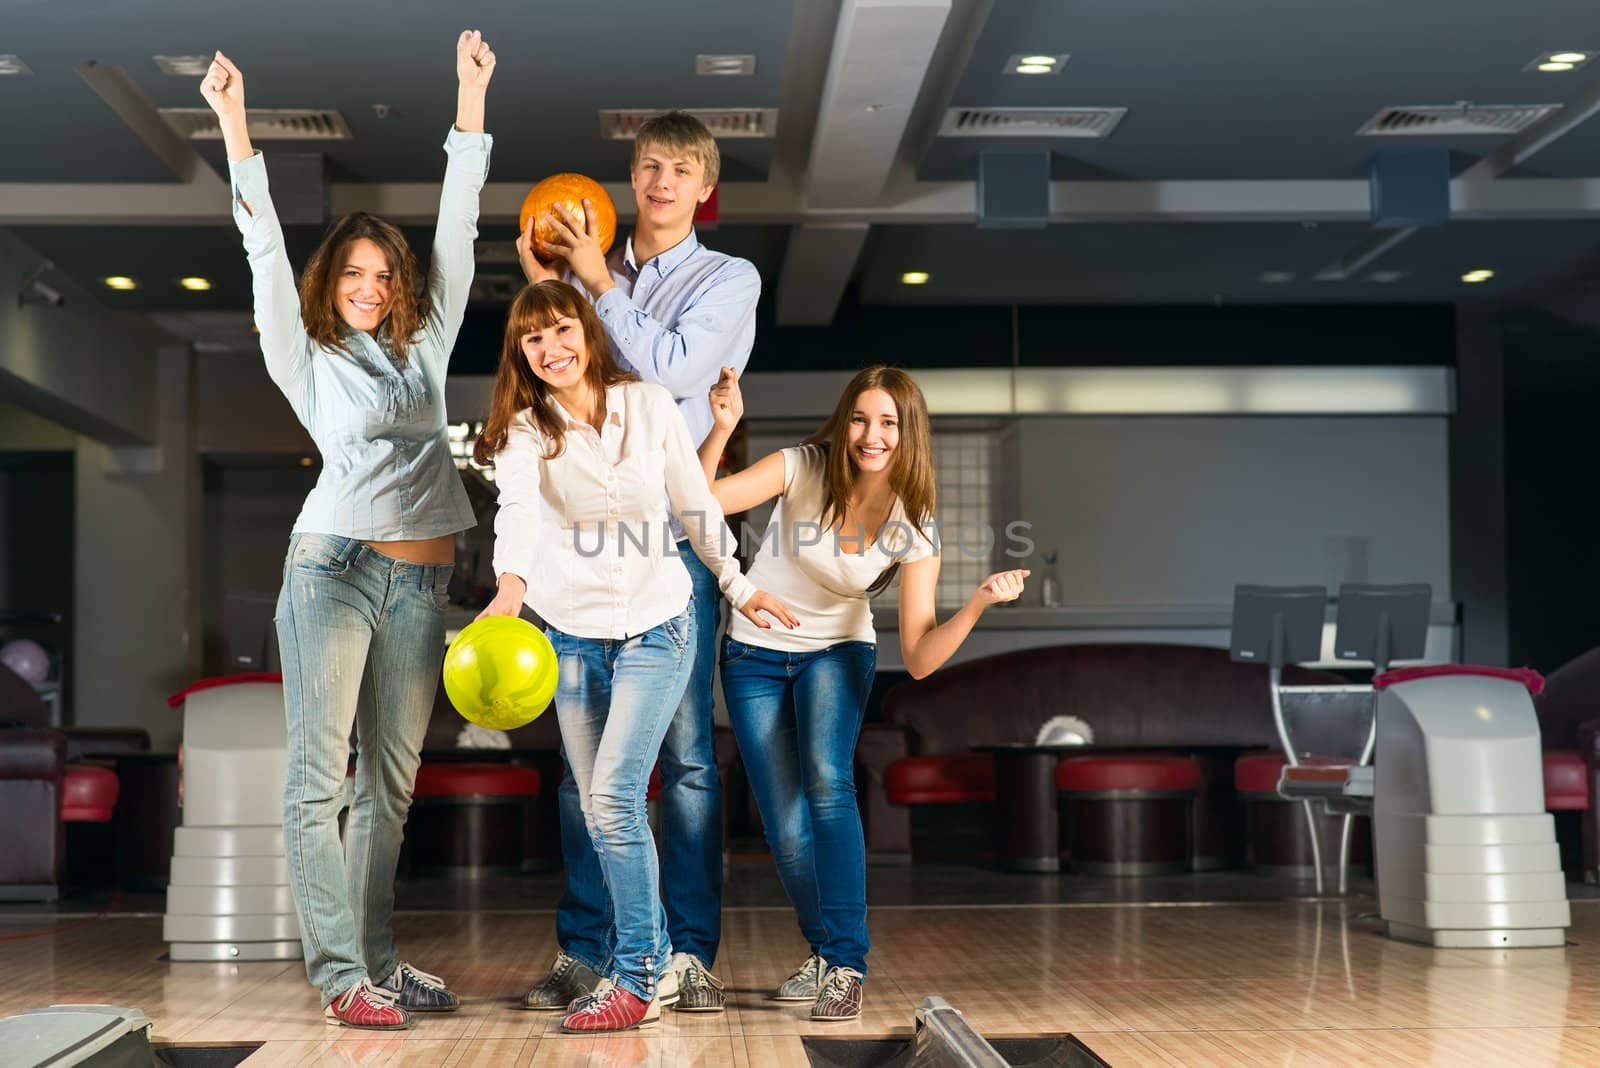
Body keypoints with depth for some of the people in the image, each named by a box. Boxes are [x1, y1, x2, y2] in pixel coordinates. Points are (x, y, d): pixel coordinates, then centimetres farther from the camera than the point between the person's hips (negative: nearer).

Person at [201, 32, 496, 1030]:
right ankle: (341, 974, -8)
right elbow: (267, 253, 1)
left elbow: (457, 234, 15)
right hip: (335, 566, -4)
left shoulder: (425, 350, 17)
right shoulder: (309, 363, 9)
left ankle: (377, 961, 11)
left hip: (420, 580, 4)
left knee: (391, 782, 6)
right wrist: (235, 125, -6)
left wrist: (472, 97, 14)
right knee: (320, 777, -8)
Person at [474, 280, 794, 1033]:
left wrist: (738, 586, 13)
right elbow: (517, 511, -30)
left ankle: (635, 979, -3)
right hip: (573, 635, 2)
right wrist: (511, 584, -48)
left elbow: (696, 506, 7)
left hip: (657, 627, -2)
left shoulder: (650, 407, -5)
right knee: (600, 811, 8)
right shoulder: (524, 432, -8)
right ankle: (651, 959, 26)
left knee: (612, 798, -13)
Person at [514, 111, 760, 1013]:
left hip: (677, 534, -3)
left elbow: (673, 369, -8)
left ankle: (692, 953, 0)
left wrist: (599, 285, -3)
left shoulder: (729, 279, 8)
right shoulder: (592, 275, 17)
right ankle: (584, 950, 9)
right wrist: (544, 292, 4)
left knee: (687, 749, -4)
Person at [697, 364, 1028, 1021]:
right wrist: (722, 429, -42)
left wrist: (979, 603, -34)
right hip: (755, 657, 0)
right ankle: (824, 951, 24)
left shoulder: (914, 528, -16)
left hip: (837, 653, 0)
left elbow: (920, 659, -21)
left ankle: (845, 966, -23)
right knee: (787, 830, -4)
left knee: (826, 780, -29)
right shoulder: (804, 469, -18)